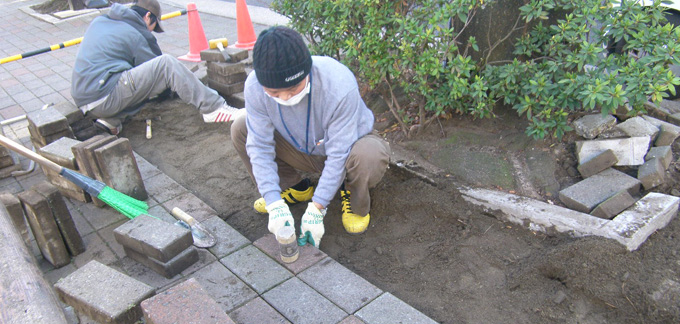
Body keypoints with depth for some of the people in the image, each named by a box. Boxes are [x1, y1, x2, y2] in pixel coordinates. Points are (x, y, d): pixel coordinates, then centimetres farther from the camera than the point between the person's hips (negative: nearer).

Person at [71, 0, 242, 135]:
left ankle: (112, 120, 4)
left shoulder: (98, 21, 19)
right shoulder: (136, 35, -3)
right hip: (104, 97, -8)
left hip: (82, 99, 9)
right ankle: (213, 108, -12)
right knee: (166, 63, -11)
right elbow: (159, 69, 3)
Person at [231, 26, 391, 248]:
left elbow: (339, 154, -31)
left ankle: (354, 199, -1)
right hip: (303, 150, 4)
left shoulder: (340, 85, -37)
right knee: (240, 129, -12)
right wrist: (275, 205, -28)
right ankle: (295, 188, 8)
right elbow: (260, 147, -21)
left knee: (371, 155, -39)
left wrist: (316, 210, -30)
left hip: (349, 144, -4)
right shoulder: (254, 86, -25)